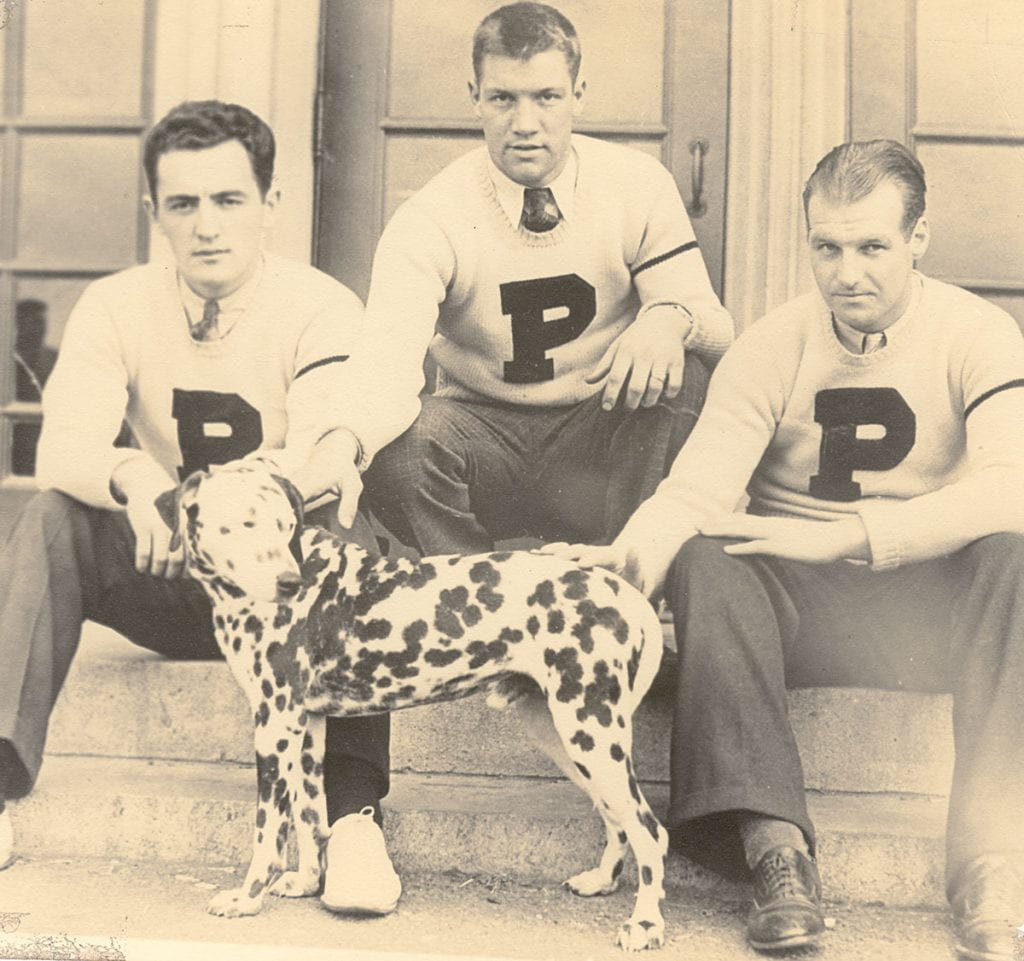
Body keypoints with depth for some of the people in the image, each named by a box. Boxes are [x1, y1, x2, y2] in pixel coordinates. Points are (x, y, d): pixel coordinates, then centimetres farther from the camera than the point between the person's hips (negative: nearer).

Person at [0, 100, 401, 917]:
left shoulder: (321, 308, -10)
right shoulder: (117, 307, -2)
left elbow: (333, 429, -27)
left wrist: (333, 459, -53)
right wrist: (133, 479, -41)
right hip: (172, 577, 2)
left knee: (348, 532, -34)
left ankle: (354, 810, -39)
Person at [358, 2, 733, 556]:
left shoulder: (637, 187, -6)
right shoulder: (430, 219, -12)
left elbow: (715, 327, -8)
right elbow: (387, 365, -27)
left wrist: (669, 319, -35)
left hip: (604, 439, 2)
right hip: (484, 436, -1)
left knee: (679, 370, -28)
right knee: (401, 439, -32)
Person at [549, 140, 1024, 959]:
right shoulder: (772, 348, 0)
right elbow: (697, 488, -14)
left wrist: (842, 536, -27)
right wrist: (626, 558, -36)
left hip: (941, 604, -1)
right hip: (797, 607, 1)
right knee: (701, 558, -28)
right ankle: (774, 844, -36)